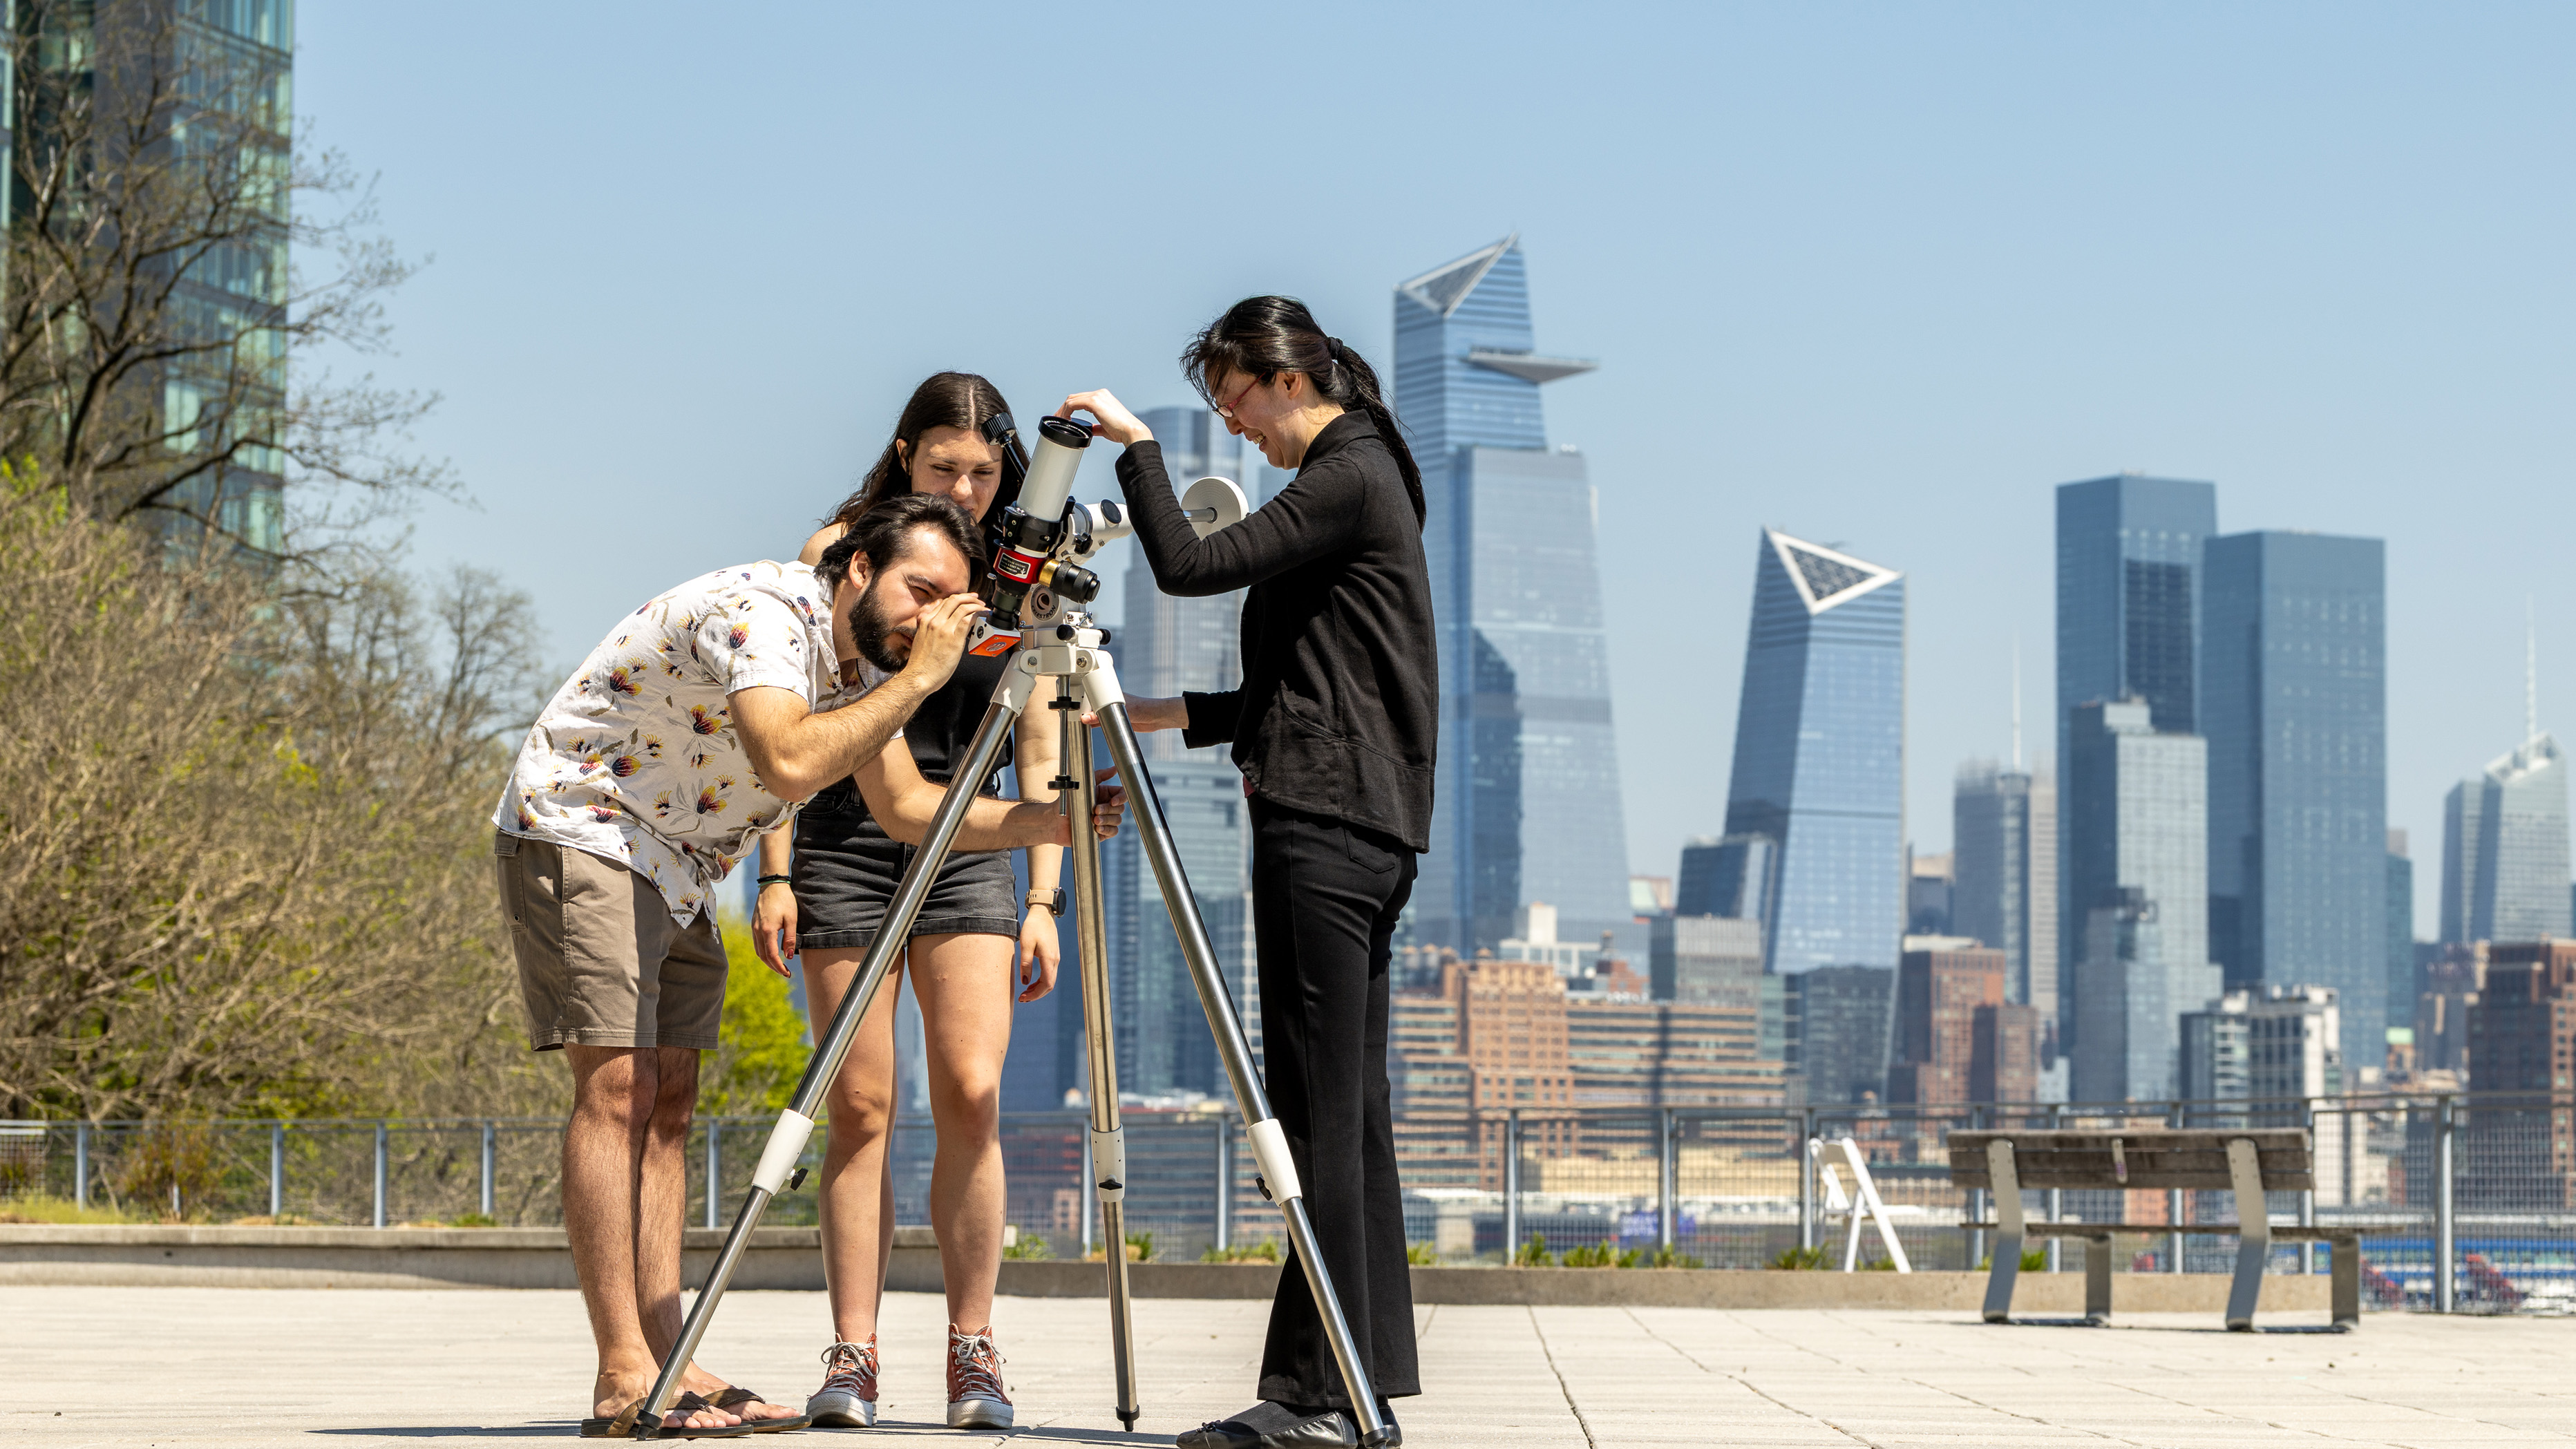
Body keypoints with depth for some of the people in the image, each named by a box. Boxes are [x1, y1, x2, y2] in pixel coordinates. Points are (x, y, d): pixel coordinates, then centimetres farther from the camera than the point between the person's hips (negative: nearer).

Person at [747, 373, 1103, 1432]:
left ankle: (972, 1349, -4)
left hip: (969, 853, 1)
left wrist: (1042, 896, 0)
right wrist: (775, 873, -5)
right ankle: (852, 1356, -1)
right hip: (846, 843, -1)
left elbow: (1039, 756, 7)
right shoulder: (840, 554, 1)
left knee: (971, 1092, -12)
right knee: (861, 1107, -4)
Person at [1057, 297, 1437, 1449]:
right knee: (1350, 1109, 9)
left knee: (1318, 1113, -11)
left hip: (1326, 824, -10)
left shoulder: (1349, 479, -9)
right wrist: (1179, 714, 18)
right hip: (1366, 824, 10)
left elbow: (1189, 565, -17)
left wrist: (1134, 445, -6)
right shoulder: (1360, 478, 21)